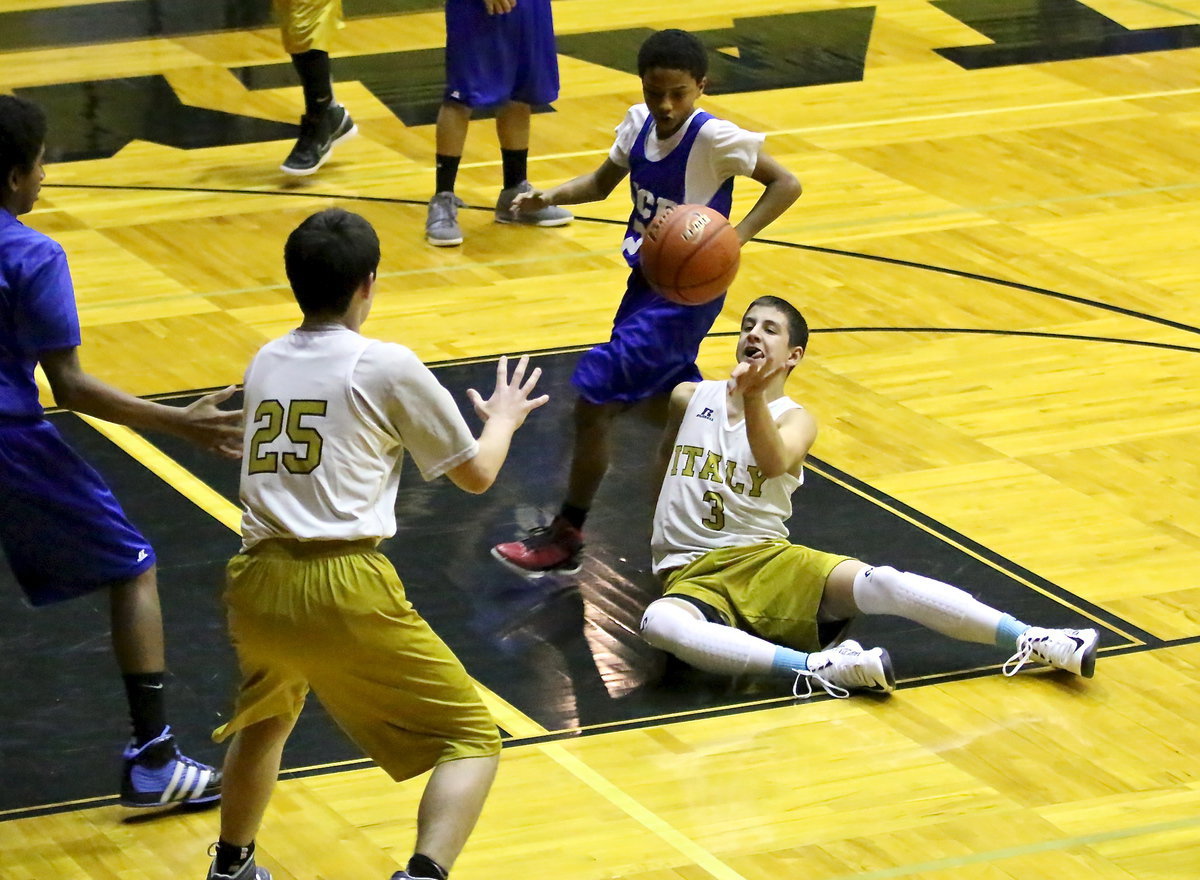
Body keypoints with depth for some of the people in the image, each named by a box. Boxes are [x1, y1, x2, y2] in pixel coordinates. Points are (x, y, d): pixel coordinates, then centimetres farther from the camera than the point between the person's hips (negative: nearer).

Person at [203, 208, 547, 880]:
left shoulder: (266, 364, 14)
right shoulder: (388, 367, -1)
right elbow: (476, 474, 9)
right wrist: (504, 419, 30)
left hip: (259, 582, 6)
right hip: (345, 590, -6)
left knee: (266, 718, 37)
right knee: (473, 741, 3)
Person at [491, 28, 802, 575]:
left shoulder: (715, 139, -22)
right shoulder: (639, 123, -2)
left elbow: (786, 184, -17)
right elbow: (602, 183, 12)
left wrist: (735, 238, -28)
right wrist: (550, 197, -6)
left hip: (686, 292, -8)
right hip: (646, 281, 8)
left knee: (595, 402, -9)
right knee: (665, 400, 24)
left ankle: (564, 541, 2)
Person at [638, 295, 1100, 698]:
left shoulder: (794, 419, 1)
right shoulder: (690, 398, 10)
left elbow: (775, 463, -25)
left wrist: (752, 396, -41)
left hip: (766, 559, -1)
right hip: (693, 577, 1)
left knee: (879, 584, -30)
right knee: (659, 623, -40)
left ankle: (1033, 642, -32)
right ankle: (816, 667, -48)